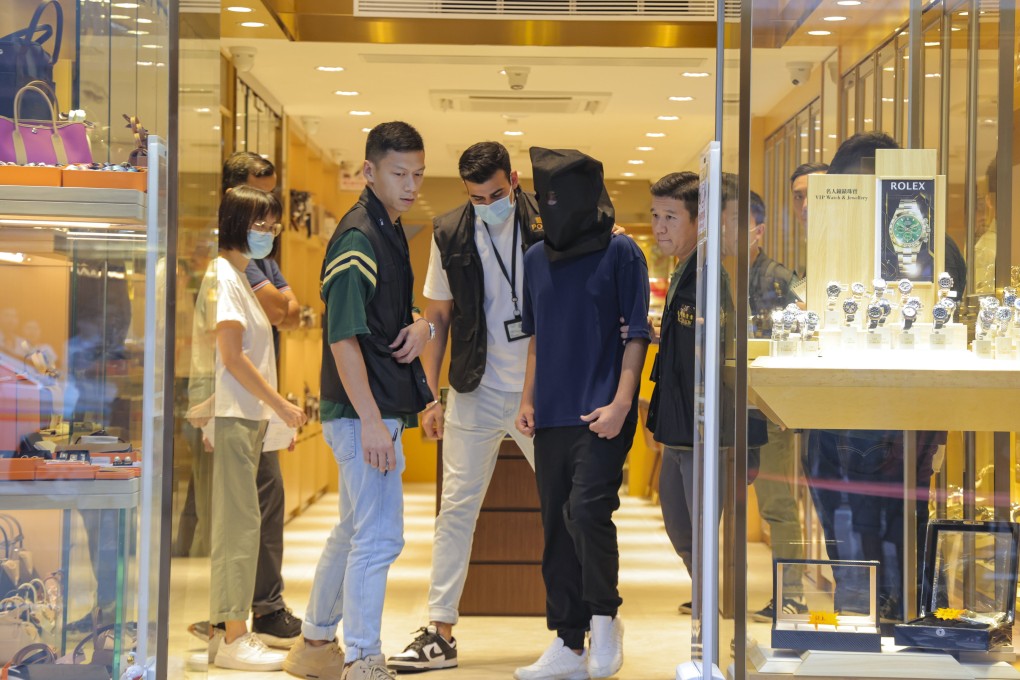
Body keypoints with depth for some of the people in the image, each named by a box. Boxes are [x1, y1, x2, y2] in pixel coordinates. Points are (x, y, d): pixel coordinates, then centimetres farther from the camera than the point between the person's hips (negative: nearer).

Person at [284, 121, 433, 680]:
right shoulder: (357, 238, -15)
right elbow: (343, 337, -20)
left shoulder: (391, 232, 14)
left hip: (383, 410, 10)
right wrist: (371, 421, -24)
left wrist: (420, 325, 1)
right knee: (378, 537, -6)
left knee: (355, 530, 19)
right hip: (361, 410, -10)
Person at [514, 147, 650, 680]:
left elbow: (636, 334, -5)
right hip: (552, 417, 6)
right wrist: (528, 401, 10)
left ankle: (605, 617, 5)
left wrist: (620, 403, -14)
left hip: (602, 415, -6)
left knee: (587, 511, -19)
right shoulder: (536, 260, 12)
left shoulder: (620, 253, -4)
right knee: (557, 528, 7)